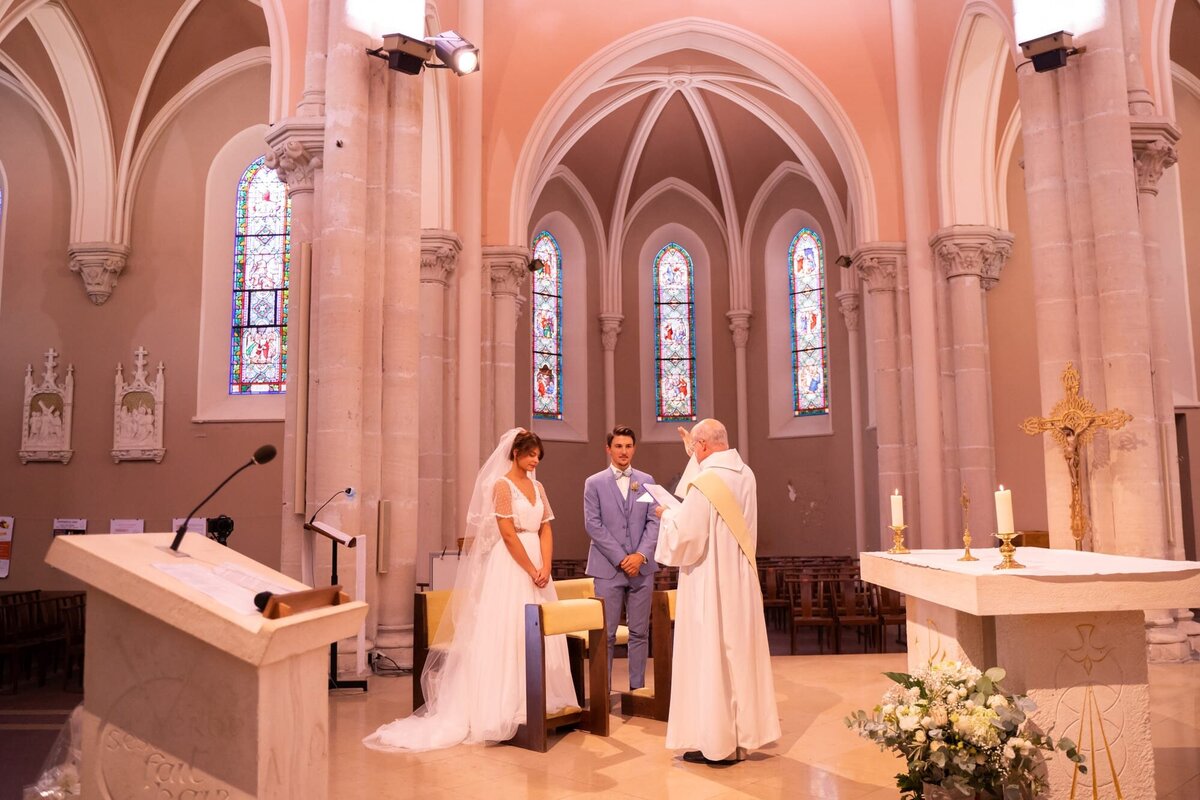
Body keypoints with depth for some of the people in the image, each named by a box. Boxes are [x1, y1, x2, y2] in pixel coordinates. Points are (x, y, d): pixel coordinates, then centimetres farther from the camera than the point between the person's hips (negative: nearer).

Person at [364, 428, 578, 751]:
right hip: (509, 567, -7)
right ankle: (504, 707, 5)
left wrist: (545, 568, -5)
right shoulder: (502, 485, -7)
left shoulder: (538, 487, 14)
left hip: (537, 567, 7)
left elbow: (545, 531, 9)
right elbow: (508, 533, -14)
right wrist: (532, 571, -13)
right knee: (506, 635, -3)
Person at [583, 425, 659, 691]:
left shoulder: (647, 481, 10)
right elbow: (593, 525, -4)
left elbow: (654, 522, 5)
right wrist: (620, 558, -10)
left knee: (640, 632, 8)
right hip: (608, 569, -2)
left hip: (641, 567, 3)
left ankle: (637, 689, 17)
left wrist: (641, 555, -9)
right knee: (606, 634, -1)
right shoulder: (594, 483, 3)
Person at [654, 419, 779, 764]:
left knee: (709, 657, 1)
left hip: (709, 584, -8)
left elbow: (686, 536, -21)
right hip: (741, 581, 8)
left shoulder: (703, 483, -20)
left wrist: (668, 515, -1)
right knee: (741, 653, 13)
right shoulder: (746, 476, 5)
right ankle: (742, 735, 24)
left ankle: (714, 743, 9)